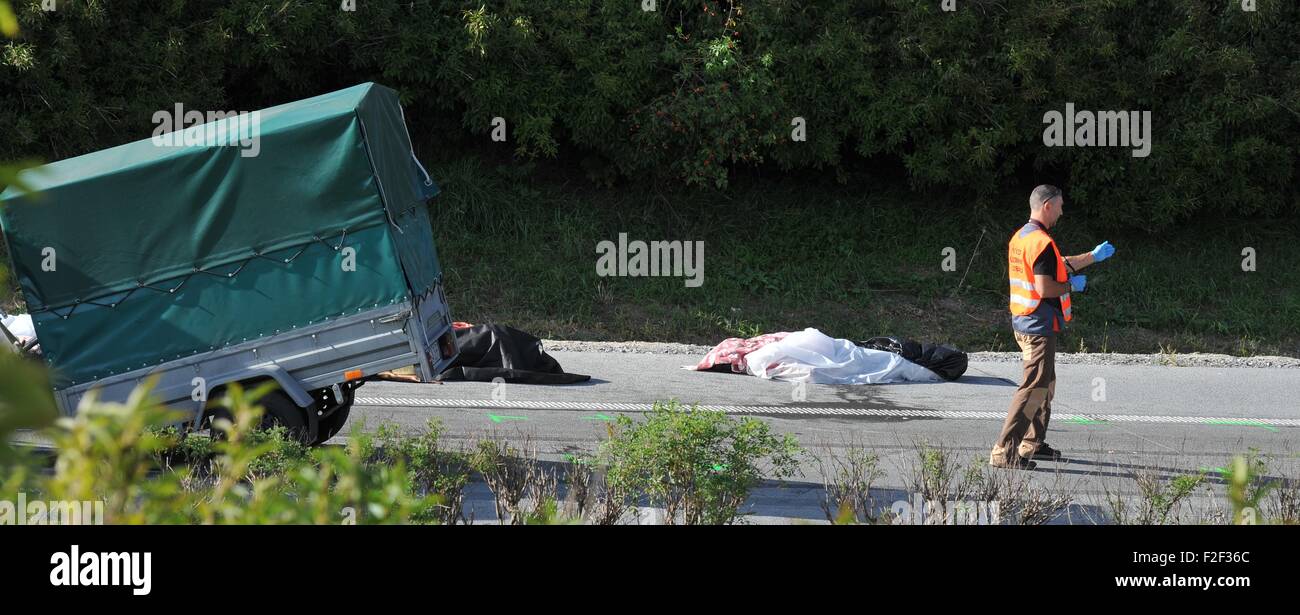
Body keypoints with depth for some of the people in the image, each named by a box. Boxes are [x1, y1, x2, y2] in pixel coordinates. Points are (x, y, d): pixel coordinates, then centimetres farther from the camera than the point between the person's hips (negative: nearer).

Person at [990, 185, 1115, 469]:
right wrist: (1073, 286, -9)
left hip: (1022, 322, 10)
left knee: (1046, 384, 22)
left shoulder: (1020, 237, 13)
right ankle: (1004, 451, -12)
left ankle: (1033, 444, 29)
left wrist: (1093, 256, 31)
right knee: (1034, 388, -9)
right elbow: (1045, 288, -26)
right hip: (1039, 327, -10)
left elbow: (1059, 266, 25)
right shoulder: (1042, 242, -19)